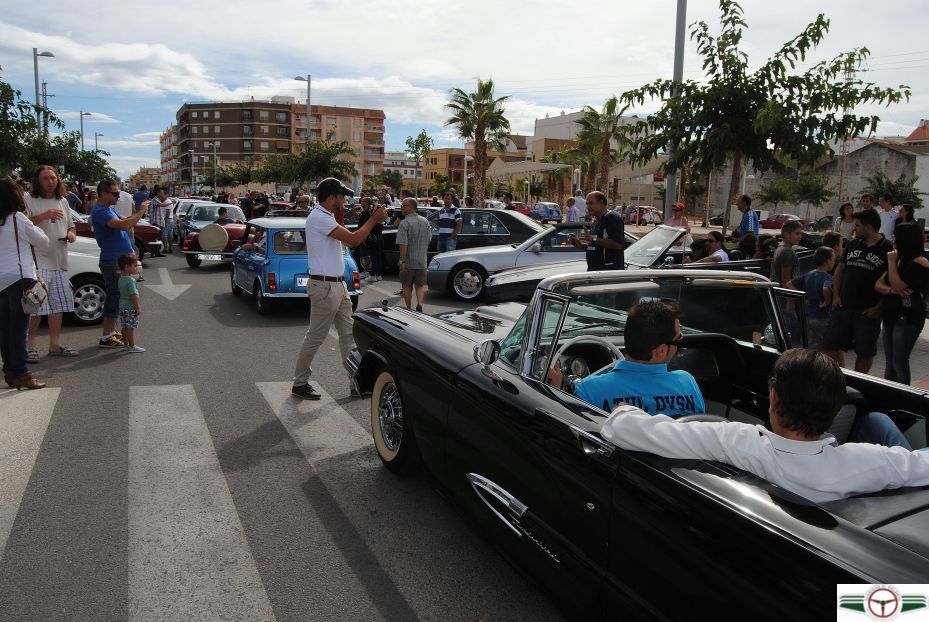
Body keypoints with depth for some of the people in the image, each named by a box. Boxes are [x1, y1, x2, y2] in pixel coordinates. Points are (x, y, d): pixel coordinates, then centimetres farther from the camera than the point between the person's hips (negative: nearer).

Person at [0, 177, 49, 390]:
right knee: (19, 328, -6)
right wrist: (34, 227, 18)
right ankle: (21, 374, -6)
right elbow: (43, 242, 1)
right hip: (19, 278, -6)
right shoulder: (19, 219, -8)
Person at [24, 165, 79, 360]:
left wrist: (71, 235, 3)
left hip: (59, 262, 7)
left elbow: (71, 227, 25)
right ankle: (30, 346, 0)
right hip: (37, 262, -7)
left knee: (58, 304, 11)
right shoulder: (28, 200, -4)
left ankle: (55, 345, 19)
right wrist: (43, 216, -25)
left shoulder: (62, 201, 16)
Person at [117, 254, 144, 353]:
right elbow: (133, 295, -22)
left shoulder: (121, 279, 10)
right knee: (130, 327, -4)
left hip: (122, 306, 9)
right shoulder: (130, 280, -20)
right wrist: (138, 308, -16)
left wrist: (137, 304, 23)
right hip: (130, 307, -9)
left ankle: (126, 345, 22)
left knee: (125, 327, 14)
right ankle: (132, 346, 1)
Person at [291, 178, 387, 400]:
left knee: (348, 333, 12)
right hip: (324, 286, -10)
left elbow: (350, 238, 19)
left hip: (338, 285, 10)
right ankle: (300, 383, 12)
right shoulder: (318, 218, -17)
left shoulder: (326, 218, 15)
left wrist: (373, 220, 10)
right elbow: (353, 239, -22)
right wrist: (374, 219, -10)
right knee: (315, 337, -1)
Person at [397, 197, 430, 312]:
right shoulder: (425, 221, 4)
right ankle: (419, 304, -8)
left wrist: (402, 261, -20)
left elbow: (403, 244, -21)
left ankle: (408, 309, 15)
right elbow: (429, 238, 15)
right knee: (420, 285, 12)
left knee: (407, 286, 10)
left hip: (408, 261, -4)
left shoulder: (405, 223, -15)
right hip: (422, 260, 4)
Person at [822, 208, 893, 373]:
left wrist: (879, 307, -13)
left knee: (865, 351, 7)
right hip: (843, 306, 5)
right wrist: (836, 295, 6)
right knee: (829, 345, 4)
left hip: (868, 311, -5)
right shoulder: (852, 245, 8)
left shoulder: (888, 249, -8)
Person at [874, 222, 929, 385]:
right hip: (891, 316, 8)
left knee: (899, 362, -9)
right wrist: (892, 290, -12)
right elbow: (878, 285, 10)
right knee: (889, 363, 12)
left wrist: (891, 262, -10)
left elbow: (898, 285, -20)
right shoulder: (899, 259, 15)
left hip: (908, 318, -8)